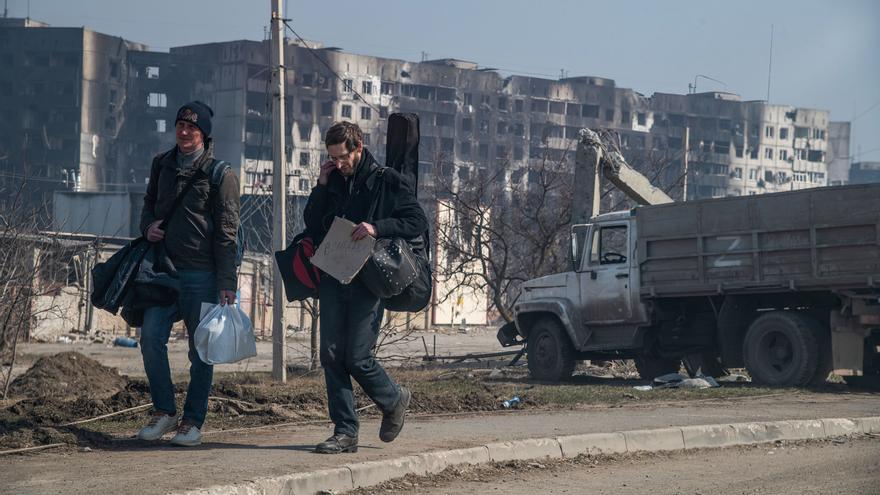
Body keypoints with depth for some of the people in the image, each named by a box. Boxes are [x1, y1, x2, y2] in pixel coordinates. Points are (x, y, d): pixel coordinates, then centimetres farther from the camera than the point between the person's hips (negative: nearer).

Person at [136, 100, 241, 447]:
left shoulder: (220, 173, -5)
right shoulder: (162, 164, 12)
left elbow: (226, 233, -7)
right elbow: (150, 202, 28)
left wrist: (226, 283, -12)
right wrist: (148, 225, 3)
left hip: (202, 274, -5)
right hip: (165, 268, 5)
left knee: (201, 350, 2)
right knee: (151, 336, -8)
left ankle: (193, 421, 10)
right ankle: (164, 411, 6)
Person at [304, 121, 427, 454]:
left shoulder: (386, 182, -1)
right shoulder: (332, 181, 15)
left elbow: (419, 221, -6)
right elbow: (312, 225, 16)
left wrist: (377, 228, -19)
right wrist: (321, 187, 3)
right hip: (333, 277, 6)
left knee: (357, 358, -8)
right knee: (332, 355, -1)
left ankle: (394, 400, 20)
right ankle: (345, 432, 4)